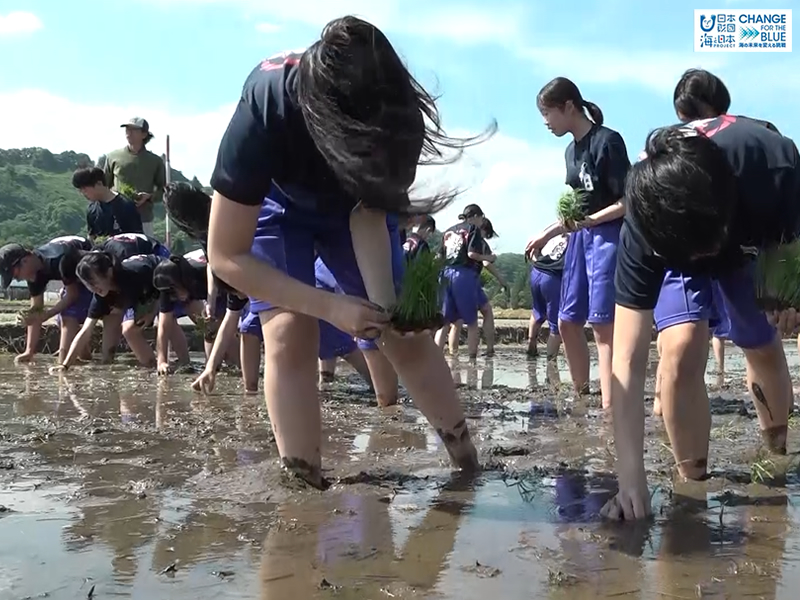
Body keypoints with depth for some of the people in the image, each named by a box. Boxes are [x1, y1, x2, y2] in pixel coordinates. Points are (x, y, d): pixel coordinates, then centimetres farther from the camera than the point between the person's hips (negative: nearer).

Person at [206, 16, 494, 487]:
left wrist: (384, 306, -38)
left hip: (355, 201, 2)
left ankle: (473, 467, 13)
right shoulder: (263, 112, -41)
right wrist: (331, 306, -41)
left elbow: (370, 216, -21)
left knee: (405, 330, -2)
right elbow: (225, 255, -33)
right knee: (289, 333, -21)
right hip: (276, 204, -2)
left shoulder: (396, 116, -34)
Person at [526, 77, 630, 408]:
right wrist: (546, 234, 20)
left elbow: (628, 202, -14)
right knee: (568, 322, 9)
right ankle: (581, 395, 21)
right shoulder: (571, 150, 14)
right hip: (580, 238, 9)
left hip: (608, 237, -8)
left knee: (602, 324, -11)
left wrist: (589, 221, -23)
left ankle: (609, 406, -8)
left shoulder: (607, 141, -10)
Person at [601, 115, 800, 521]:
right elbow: (628, 361, -43)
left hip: (752, 239, 2)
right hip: (669, 243, -1)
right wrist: (631, 477, -47)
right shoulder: (641, 232, -42)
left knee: (763, 349, 13)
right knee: (682, 348, -26)